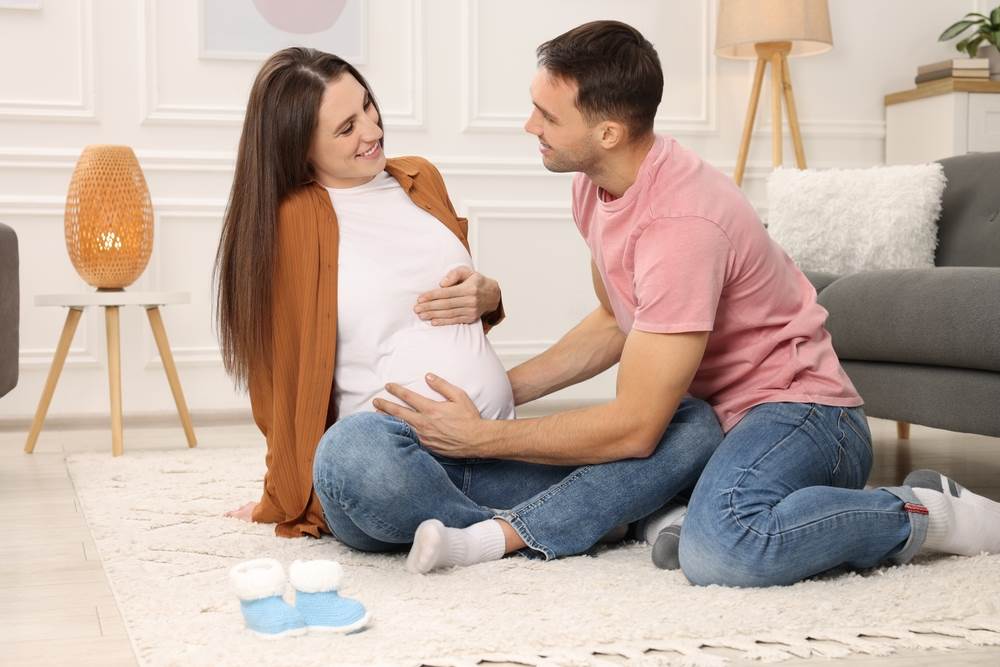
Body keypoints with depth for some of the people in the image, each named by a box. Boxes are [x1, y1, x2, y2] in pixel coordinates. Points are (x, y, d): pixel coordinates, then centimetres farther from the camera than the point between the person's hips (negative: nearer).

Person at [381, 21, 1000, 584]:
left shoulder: (681, 224, -29)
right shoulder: (596, 182, 1)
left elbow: (633, 426, -26)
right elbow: (617, 326, 16)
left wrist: (481, 438, -18)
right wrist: (500, 389, 6)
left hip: (797, 408, -9)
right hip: (708, 409, 9)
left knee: (720, 549, -37)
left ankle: (931, 515, -13)